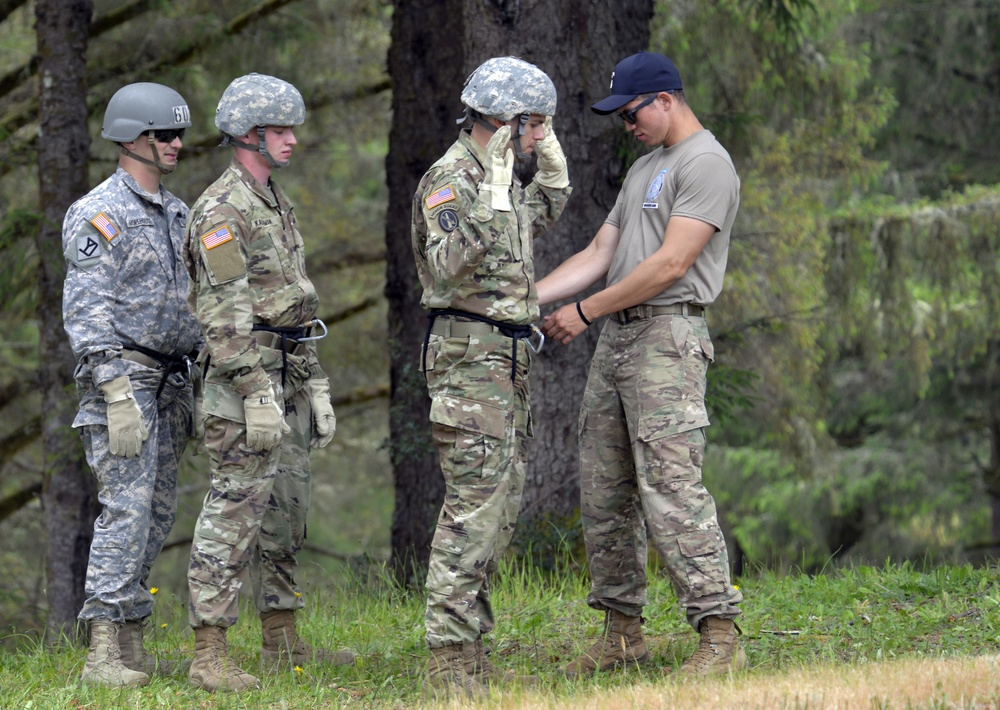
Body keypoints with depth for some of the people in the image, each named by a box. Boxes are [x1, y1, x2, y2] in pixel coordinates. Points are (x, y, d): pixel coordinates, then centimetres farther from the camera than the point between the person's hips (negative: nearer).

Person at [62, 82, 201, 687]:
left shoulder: (176, 213, 17)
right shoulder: (101, 214, -9)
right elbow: (87, 309, -15)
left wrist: (197, 387, 19)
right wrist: (116, 392, -22)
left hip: (171, 381, 8)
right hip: (123, 375, -8)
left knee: (158, 511, 6)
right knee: (128, 506, -15)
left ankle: (131, 639, 11)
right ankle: (105, 653, -17)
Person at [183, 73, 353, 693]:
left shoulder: (277, 203, 18)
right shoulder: (222, 210, -13)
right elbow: (226, 312, -19)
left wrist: (316, 385, 21)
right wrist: (258, 396, -24)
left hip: (289, 376, 10)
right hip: (246, 378, -10)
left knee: (287, 513, 13)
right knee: (235, 513, -11)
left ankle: (283, 642, 21)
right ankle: (210, 656, -11)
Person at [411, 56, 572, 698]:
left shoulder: (503, 179, 15)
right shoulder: (451, 180, -13)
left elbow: (544, 217, 36)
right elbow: (449, 263, -28)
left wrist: (552, 159, 20)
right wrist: (493, 195, -30)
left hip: (508, 357, 10)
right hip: (469, 354, -10)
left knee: (504, 497, 11)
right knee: (476, 500, -13)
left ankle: (468, 636, 17)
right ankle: (451, 652, -14)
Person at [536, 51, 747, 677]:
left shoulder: (707, 165, -9)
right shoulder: (645, 168, 22)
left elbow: (672, 263, -16)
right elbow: (598, 256, 21)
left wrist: (585, 311, -12)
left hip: (667, 337, -10)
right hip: (616, 339, 10)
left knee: (670, 488, -16)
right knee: (604, 491, 8)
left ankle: (720, 633, -17)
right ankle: (623, 632, 14)